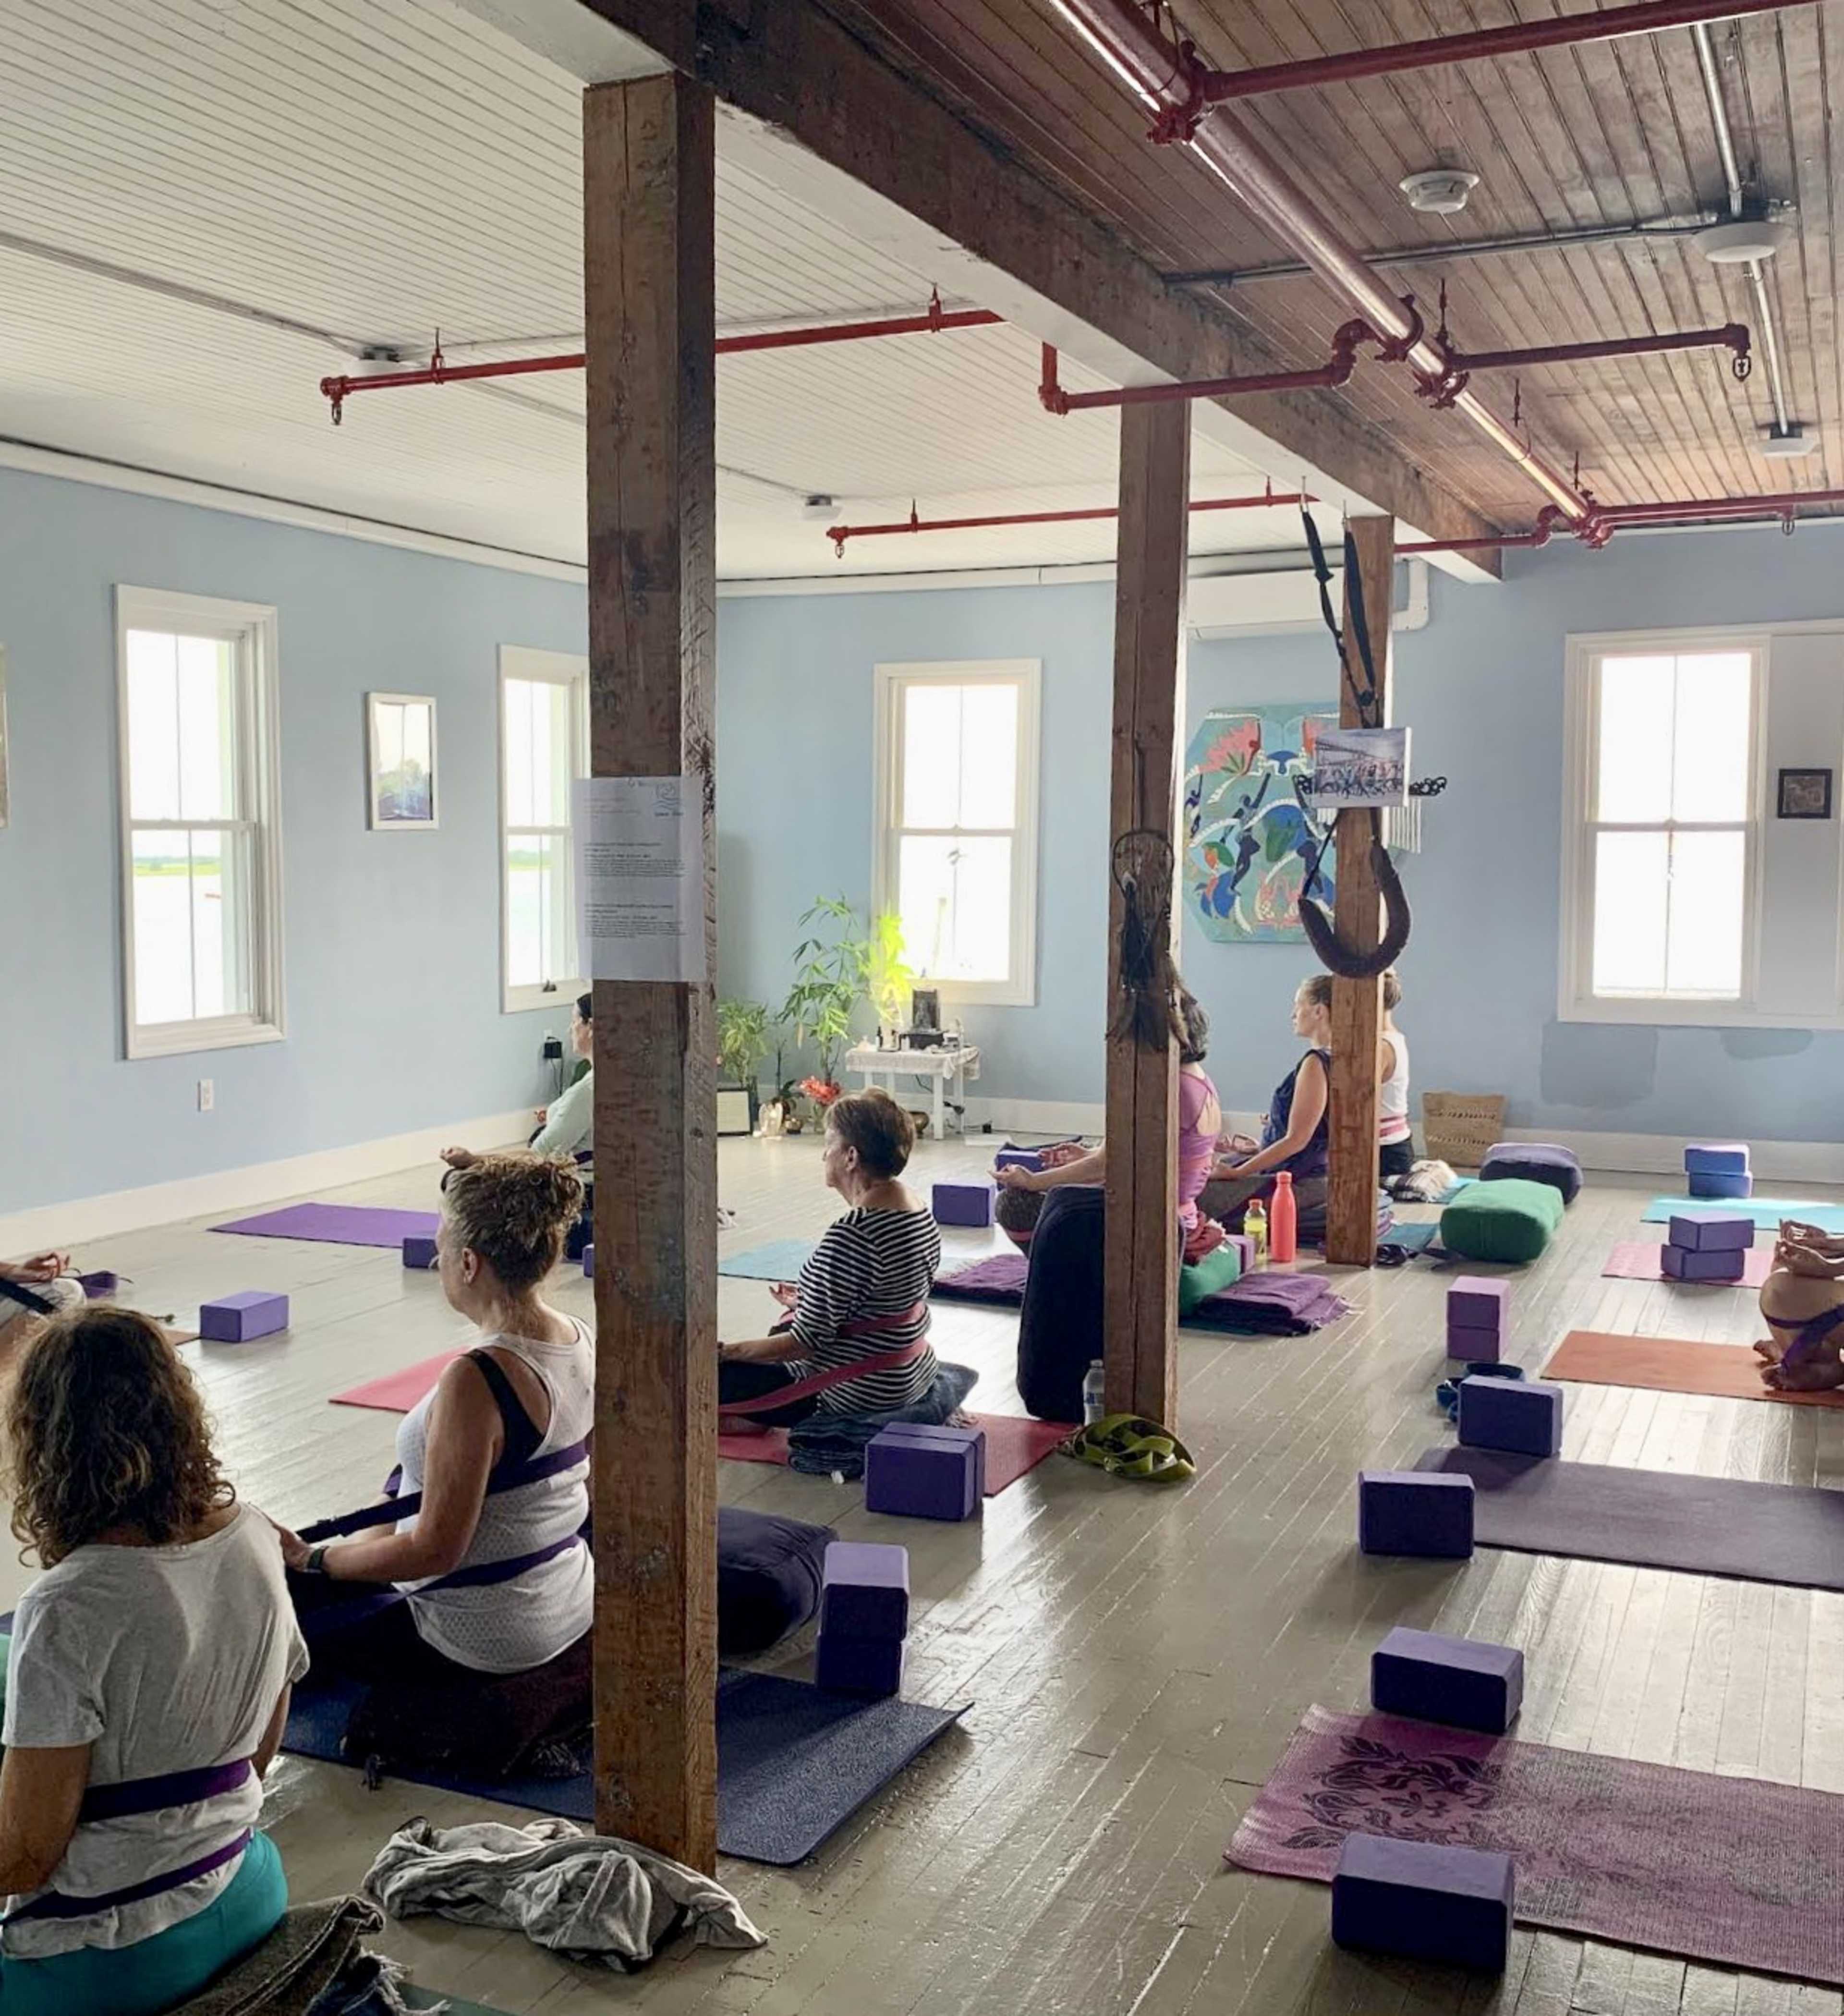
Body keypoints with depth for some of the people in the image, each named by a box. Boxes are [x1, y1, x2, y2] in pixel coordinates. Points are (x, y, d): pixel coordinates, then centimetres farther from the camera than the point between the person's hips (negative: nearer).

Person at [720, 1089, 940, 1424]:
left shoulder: (850, 1236, -27)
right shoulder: (922, 1213, 1)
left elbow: (809, 1341, -24)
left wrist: (727, 1352, -13)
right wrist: (807, 1302, 24)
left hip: (858, 1395, -9)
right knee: (781, 1330, 31)